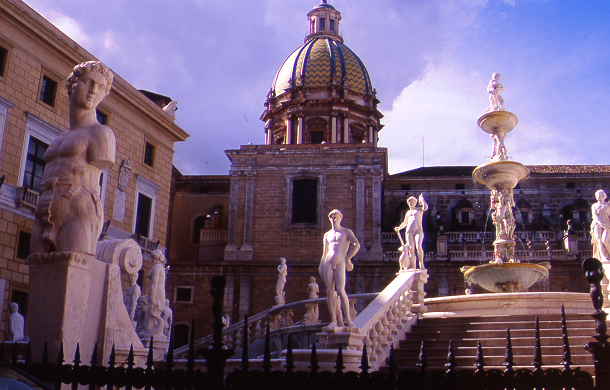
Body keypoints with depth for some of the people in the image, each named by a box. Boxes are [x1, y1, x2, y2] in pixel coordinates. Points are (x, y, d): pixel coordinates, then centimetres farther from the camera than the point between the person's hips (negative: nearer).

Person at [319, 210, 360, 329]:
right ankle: (334, 321, -4)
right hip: (328, 263, 4)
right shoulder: (327, 235, 23)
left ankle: (348, 319, -9)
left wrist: (348, 259, -6)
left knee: (340, 291, -16)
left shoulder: (346, 232, 12)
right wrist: (321, 266, 14)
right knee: (330, 292, -5)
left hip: (340, 263, -4)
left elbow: (357, 245, -2)